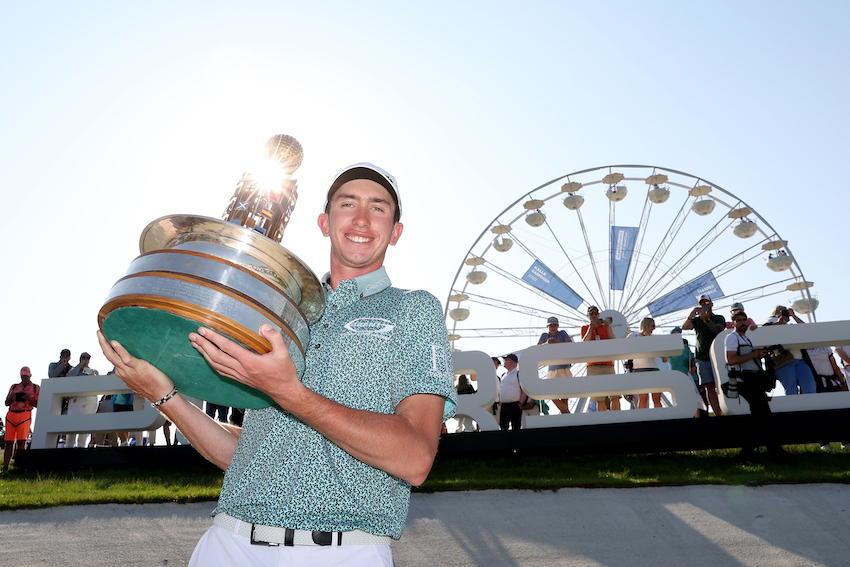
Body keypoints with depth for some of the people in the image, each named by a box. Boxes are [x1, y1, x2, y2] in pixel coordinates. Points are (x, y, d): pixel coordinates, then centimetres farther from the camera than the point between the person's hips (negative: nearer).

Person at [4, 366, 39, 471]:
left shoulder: (35, 388, 11)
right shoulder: (14, 387, 21)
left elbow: (37, 405, 6)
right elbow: (6, 403, 19)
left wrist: (29, 399, -13)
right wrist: (11, 397, -3)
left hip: (25, 415, -3)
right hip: (11, 415, 3)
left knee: (21, 441, -13)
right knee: (9, 442, 0)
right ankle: (5, 467, 3)